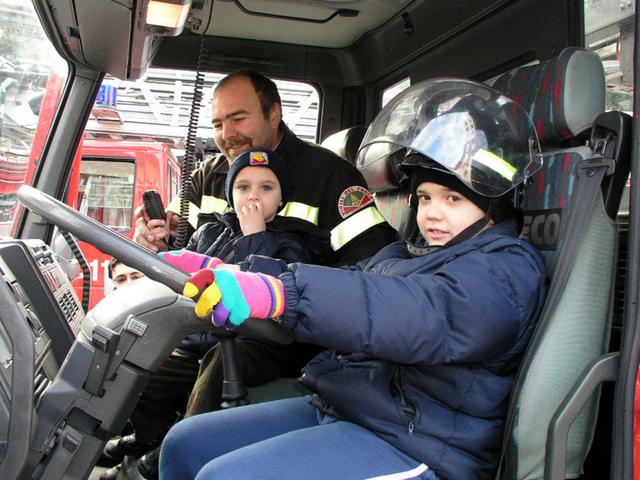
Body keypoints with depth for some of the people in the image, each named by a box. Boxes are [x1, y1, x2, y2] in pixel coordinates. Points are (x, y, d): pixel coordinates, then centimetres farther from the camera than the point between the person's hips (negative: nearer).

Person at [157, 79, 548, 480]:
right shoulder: (406, 254, 18)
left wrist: (279, 295, -43)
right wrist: (220, 271, 0)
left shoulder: (508, 268, -11)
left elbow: (427, 317, -30)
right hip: (333, 406, 9)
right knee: (185, 444, 8)